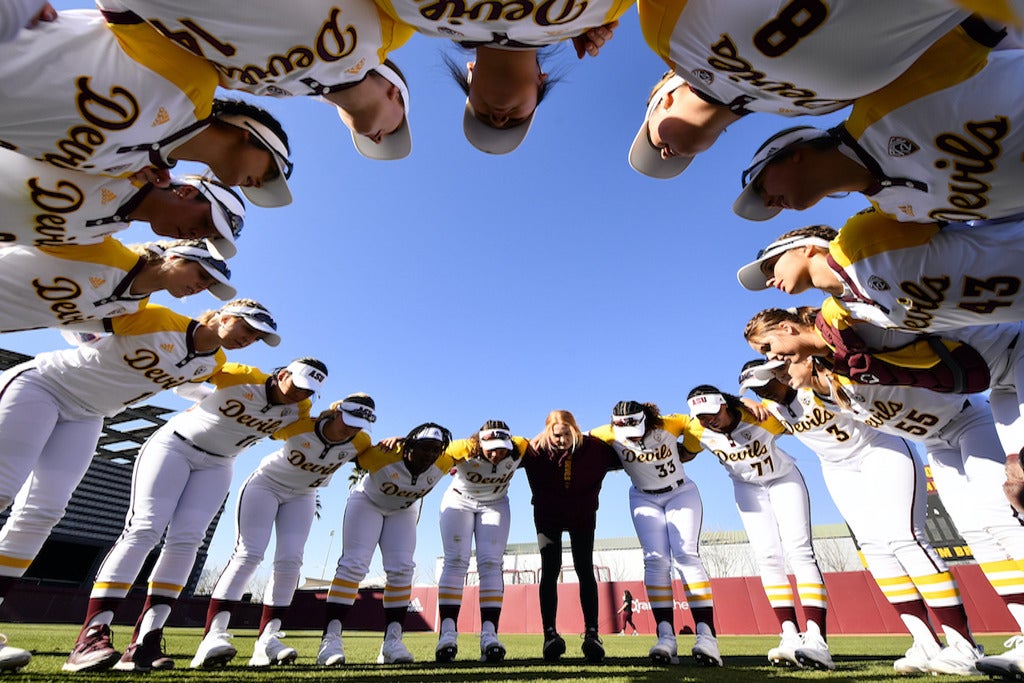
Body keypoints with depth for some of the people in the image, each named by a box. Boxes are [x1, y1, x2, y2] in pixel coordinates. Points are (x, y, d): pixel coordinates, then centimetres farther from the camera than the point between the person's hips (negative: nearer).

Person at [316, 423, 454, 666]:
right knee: (354, 565, -14)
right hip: (367, 502, -3)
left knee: (402, 569, -8)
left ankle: (392, 641, 0)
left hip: (403, 510, 3)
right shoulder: (383, 456, -40)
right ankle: (330, 639, -7)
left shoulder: (442, 463, -30)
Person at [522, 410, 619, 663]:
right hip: (548, 517, -1)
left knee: (585, 570, -1)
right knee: (550, 571, -5)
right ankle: (550, 634, 1)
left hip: (583, 517, 1)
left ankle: (592, 633, 6)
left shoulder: (594, 447, -22)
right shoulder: (537, 451, -25)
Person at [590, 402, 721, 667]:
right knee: (656, 560, -11)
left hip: (681, 493, -1)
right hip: (644, 499, 1)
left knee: (687, 556, -15)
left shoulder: (667, 425, -25)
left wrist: (683, 453, -13)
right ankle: (666, 636, -7)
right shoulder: (612, 434, -21)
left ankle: (707, 635, -13)